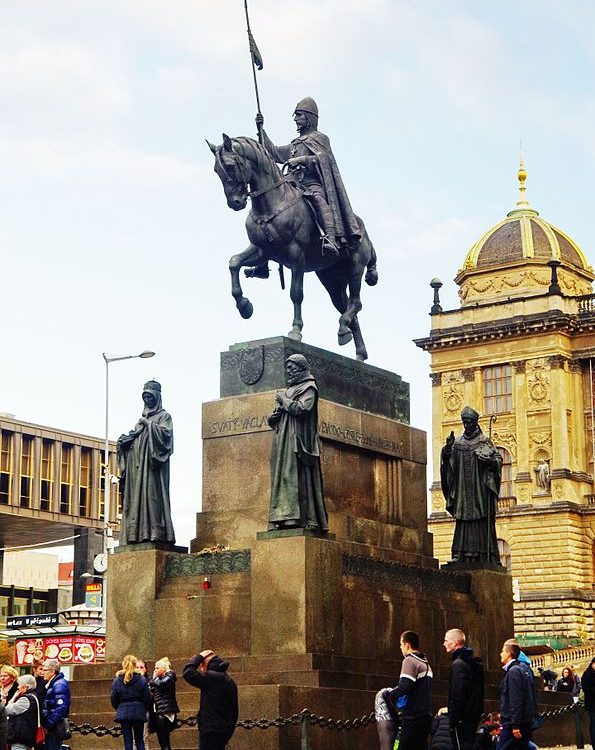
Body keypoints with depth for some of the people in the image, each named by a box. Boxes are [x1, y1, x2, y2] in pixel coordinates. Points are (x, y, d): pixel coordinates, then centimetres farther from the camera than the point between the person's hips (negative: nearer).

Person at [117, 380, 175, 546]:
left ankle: (156, 531, -20)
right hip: (138, 464, 7)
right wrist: (123, 440, 2)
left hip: (153, 461, -7)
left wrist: (149, 424, -10)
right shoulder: (143, 418, 25)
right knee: (136, 494, -2)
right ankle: (137, 532, -7)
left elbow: (165, 433, -10)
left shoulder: (164, 416, 6)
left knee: (152, 493, -15)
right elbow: (134, 437, 21)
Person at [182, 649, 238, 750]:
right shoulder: (230, 681, 15)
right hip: (224, 731, 9)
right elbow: (234, 711, 17)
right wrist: (229, 730, 22)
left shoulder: (212, 677, -13)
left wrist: (199, 657, -4)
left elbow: (187, 673, -17)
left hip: (211, 731, -9)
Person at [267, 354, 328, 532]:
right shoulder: (290, 389, 25)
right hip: (284, 440, 8)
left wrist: (284, 401, -5)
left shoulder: (308, 388, 0)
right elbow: (273, 419, 25)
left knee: (294, 475, -14)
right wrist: (277, 412, 2)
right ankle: (284, 517, -3)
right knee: (282, 475, 1)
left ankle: (297, 517, -18)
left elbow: (302, 409, -18)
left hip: (297, 438, -8)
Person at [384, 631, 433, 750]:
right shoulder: (426, 663, 18)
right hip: (426, 715, 9)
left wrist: (388, 695, -4)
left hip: (413, 718, -9)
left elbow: (403, 687, -21)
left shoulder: (410, 661, -9)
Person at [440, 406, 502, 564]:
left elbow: (499, 459, 0)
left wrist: (489, 461, -21)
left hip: (480, 490, -3)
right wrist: (447, 448, -14)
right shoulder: (457, 442, 13)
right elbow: (446, 459, 6)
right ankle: (461, 558, -5)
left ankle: (486, 558, -8)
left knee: (482, 525, -7)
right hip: (462, 490, 3)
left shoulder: (485, 442, 4)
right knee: (463, 524, -2)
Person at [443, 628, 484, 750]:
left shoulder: (458, 664, -15)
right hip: (475, 716, 9)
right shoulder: (476, 663, 15)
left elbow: (456, 696, -19)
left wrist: (453, 720, -17)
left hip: (462, 719, -9)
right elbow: (479, 693, 19)